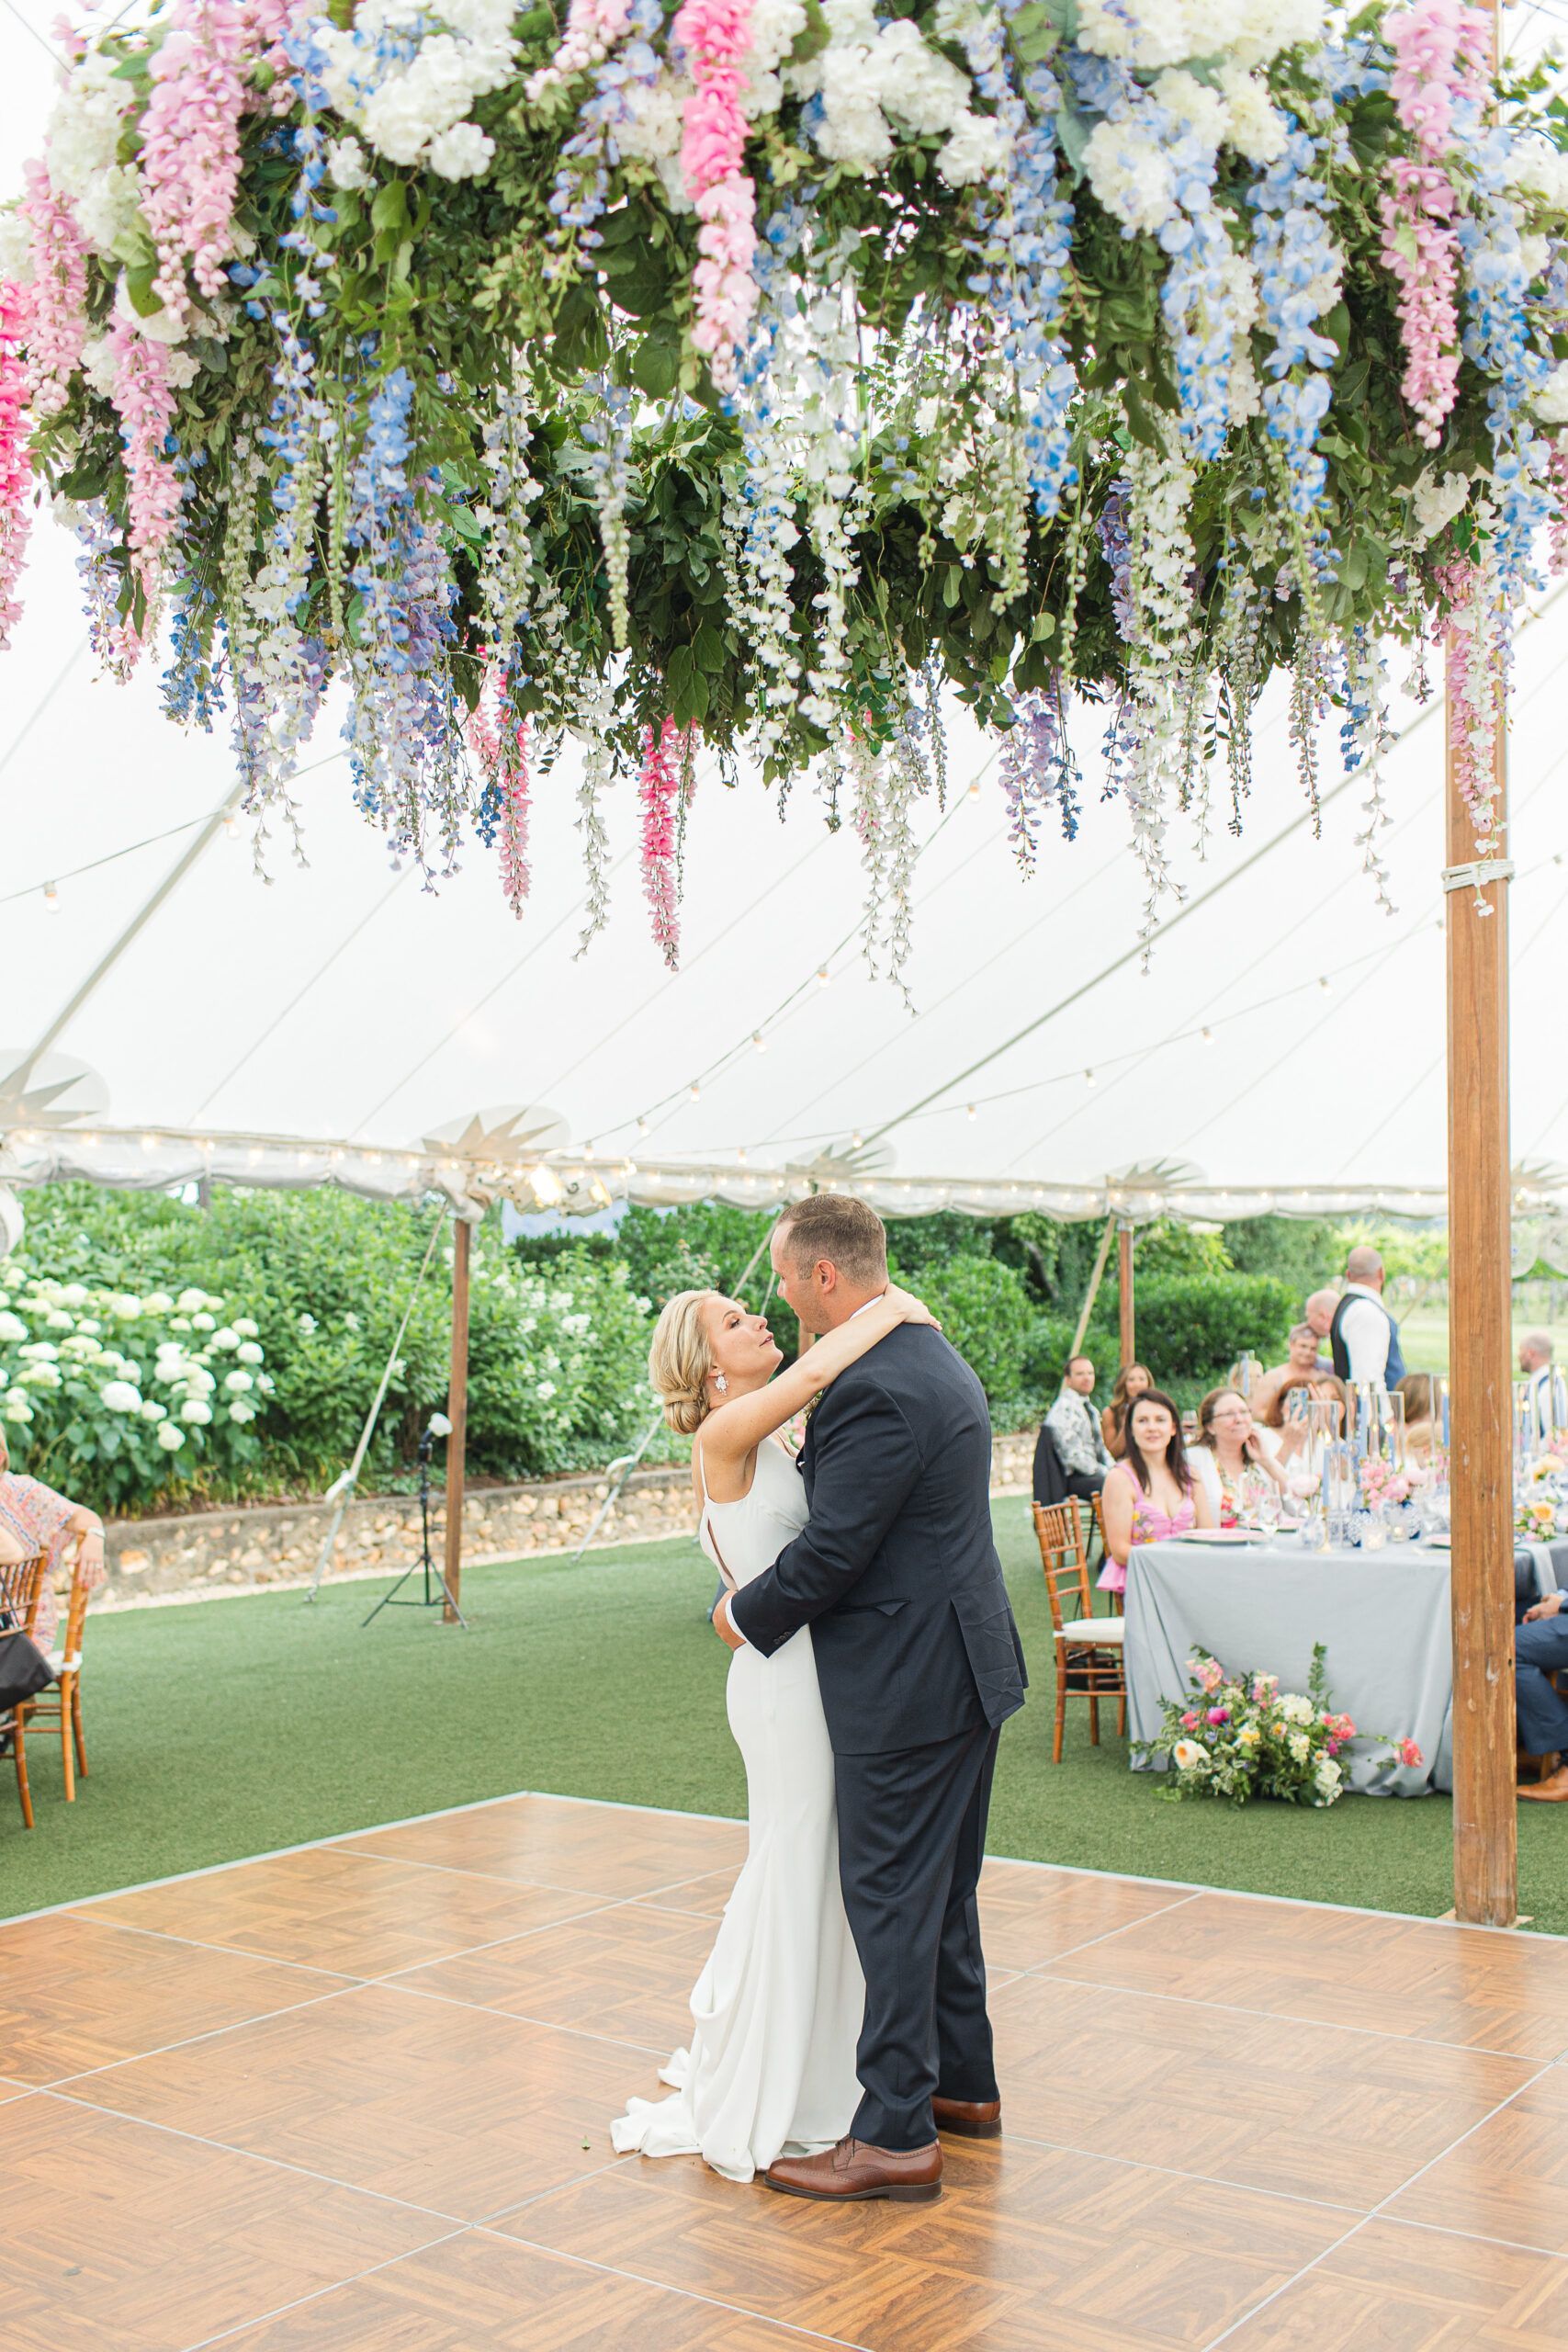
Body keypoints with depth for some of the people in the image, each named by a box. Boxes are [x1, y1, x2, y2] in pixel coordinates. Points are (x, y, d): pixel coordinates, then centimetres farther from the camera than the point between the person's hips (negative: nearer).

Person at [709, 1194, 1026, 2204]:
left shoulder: (875, 1389, -23)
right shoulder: (939, 1361, 10)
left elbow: (830, 1549, -22)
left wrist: (745, 1615, -5)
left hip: (907, 1685, -10)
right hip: (965, 1664, 10)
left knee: (891, 1900, 0)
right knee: (943, 1892, 21)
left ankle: (898, 2136, 9)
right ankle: (965, 2083, 34)